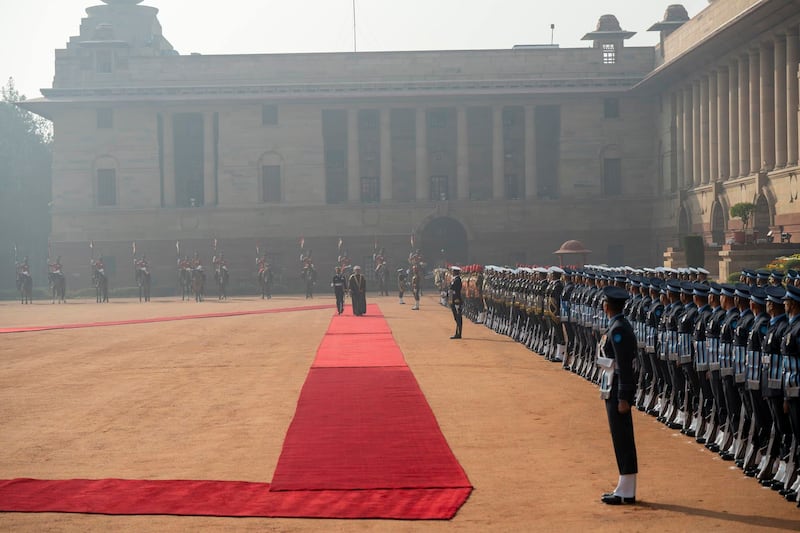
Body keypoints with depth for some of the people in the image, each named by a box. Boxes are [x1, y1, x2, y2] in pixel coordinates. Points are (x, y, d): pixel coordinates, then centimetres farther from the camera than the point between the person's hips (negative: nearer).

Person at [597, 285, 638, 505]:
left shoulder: (618, 330, -18)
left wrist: (622, 398, -22)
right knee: (623, 439, 14)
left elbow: (624, 366, -21)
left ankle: (625, 493, 0)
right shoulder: (622, 326, 12)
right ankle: (625, 489, 21)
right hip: (617, 389, 10)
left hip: (617, 390, -10)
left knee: (622, 439, -5)